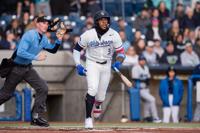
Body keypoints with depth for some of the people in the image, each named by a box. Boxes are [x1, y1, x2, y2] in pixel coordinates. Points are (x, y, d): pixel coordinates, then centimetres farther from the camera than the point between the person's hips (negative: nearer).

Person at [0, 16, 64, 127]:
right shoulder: (29, 35, -22)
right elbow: (20, 52, -30)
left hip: (28, 68, 7)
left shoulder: (43, 39, 3)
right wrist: (36, 57, -31)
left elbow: (53, 50, 14)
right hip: (16, 68, -7)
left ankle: (36, 117, -2)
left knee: (42, 87, -7)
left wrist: (58, 40, -4)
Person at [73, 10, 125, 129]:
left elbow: (121, 52, -5)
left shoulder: (114, 35, -11)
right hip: (92, 64, -2)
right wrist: (78, 65, -10)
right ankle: (88, 118, -19)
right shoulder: (88, 35, -13)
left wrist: (118, 62, -25)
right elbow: (77, 49, 0)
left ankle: (97, 105, 46)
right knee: (93, 88, -25)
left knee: (101, 96, 7)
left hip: (106, 65, 2)